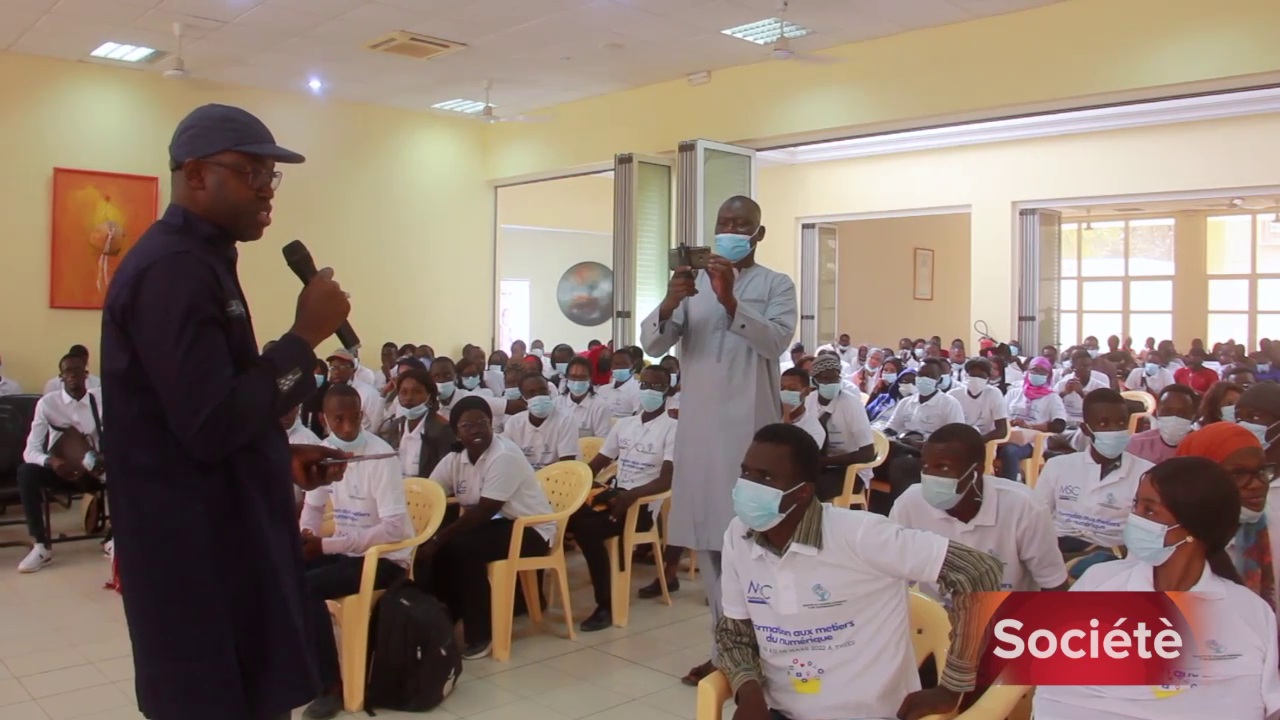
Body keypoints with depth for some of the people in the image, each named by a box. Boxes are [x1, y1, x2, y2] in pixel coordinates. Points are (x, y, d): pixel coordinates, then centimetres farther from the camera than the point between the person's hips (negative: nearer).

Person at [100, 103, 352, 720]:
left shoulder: (197, 263, 15)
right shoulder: (172, 270, -19)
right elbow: (210, 427, -26)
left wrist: (281, 455, 11)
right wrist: (305, 337, -20)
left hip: (222, 537, 10)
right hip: (198, 552, -10)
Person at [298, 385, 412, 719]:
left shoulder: (380, 456, -20)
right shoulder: (325, 451, 2)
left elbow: (394, 529, -26)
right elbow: (313, 507, 16)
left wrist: (328, 544, -25)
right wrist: (304, 535, -7)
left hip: (385, 558, -7)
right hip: (343, 550, 7)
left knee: (304, 587, -25)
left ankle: (331, 686, -11)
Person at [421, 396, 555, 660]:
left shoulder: (504, 456, -23)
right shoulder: (455, 458, 1)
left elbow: (484, 512, -27)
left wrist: (438, 539, -28)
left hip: (530, 529, -7)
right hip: (494, 523, 7)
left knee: (462, 548, -27)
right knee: (438, 548, -14)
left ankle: (480, 634, -13)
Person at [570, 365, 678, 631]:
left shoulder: (672, 428, -4)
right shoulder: (624, 424, 16)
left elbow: (667, 480, -14)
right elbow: (598, 463, 17)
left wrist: (632, 495, -30)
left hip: (646, 504, -6)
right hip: (616, 496, 6)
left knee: (588, 528, -28)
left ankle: (606, 605, -17)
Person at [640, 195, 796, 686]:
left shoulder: (777, 285, 4)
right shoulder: (693, 284, 13)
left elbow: (775, 341, -14)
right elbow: (652, 344, 1)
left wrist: (731, 300, -28)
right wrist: (669, 303, -20)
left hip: (751, 429, -4)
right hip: (700, 429, 4)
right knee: (707, 540, 8)